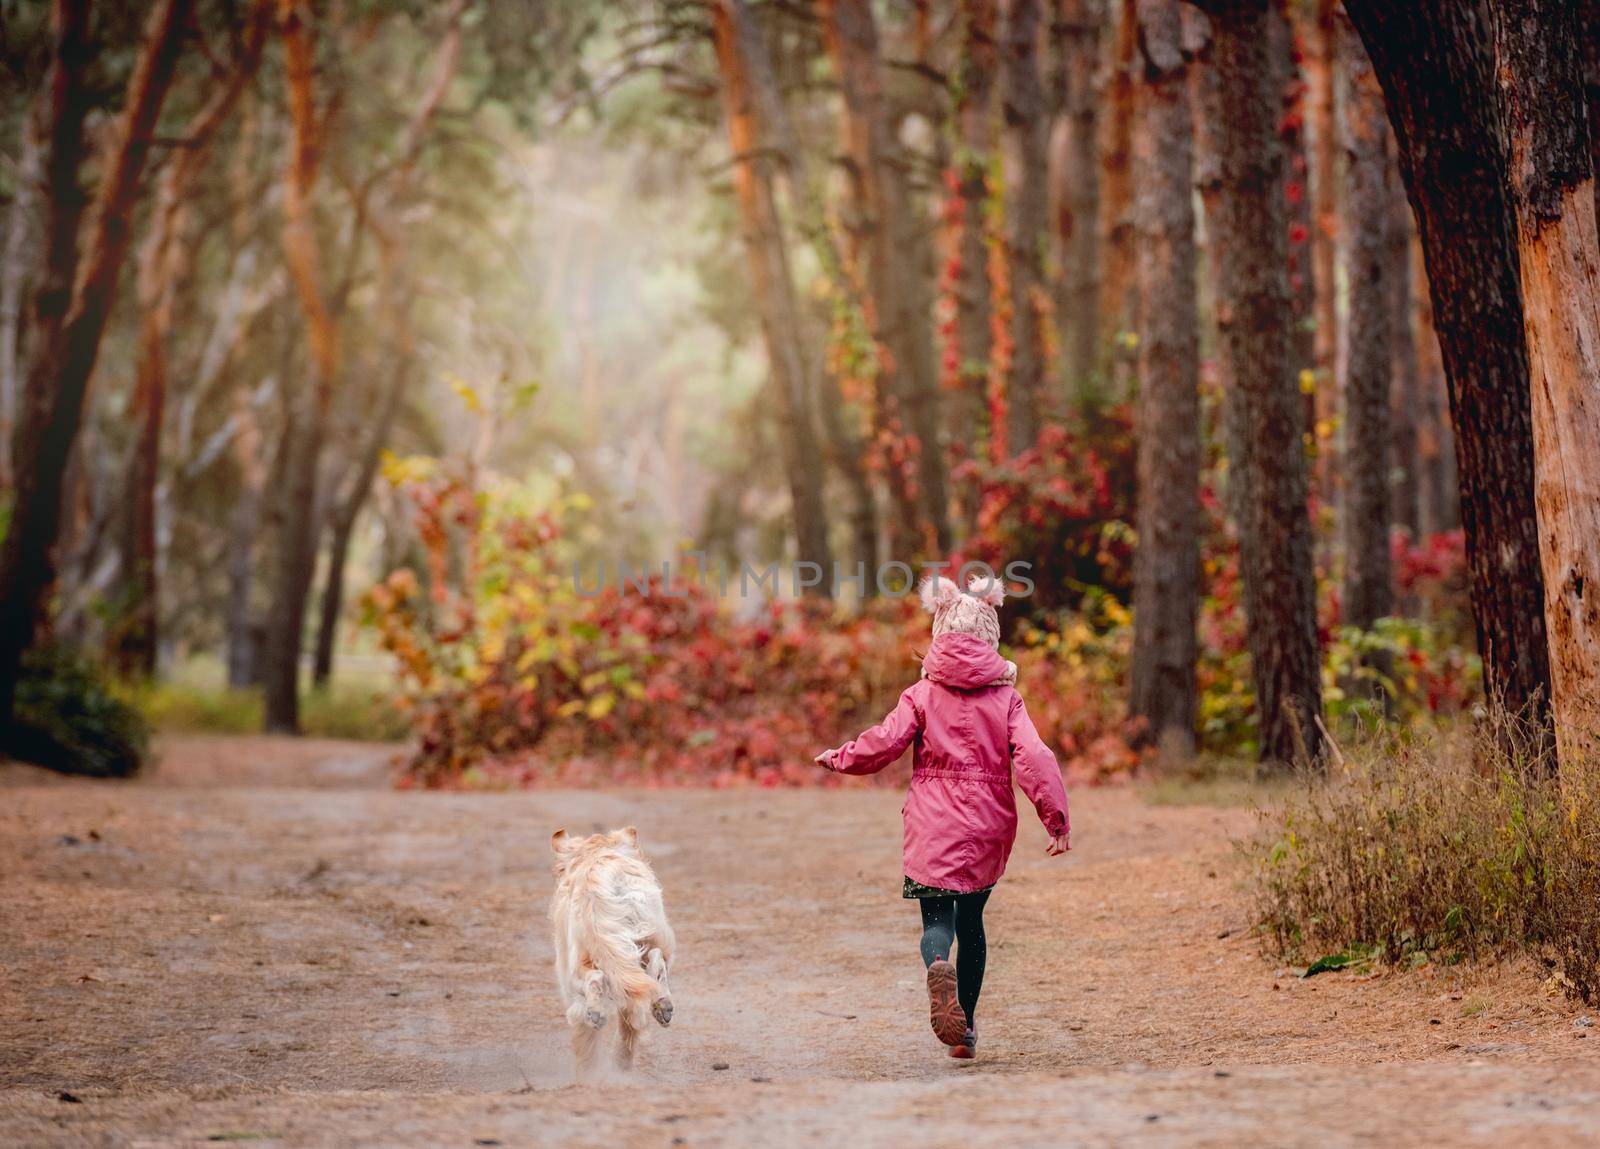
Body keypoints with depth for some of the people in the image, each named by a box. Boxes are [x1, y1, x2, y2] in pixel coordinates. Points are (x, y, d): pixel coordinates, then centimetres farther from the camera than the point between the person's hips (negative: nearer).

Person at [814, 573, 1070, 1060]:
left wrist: (837, 758, 13)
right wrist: (1057, 817, -9)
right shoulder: (1005, 697, 0)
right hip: (989, 830, 2)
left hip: (933, 828, -2)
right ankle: (965, 1027, 20)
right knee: (971, 920, 18)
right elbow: (1033, 758, -9)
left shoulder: (922, 695, -3)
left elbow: (883, 744, -6)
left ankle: (939, 967, -39)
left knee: (938, 919, -3)